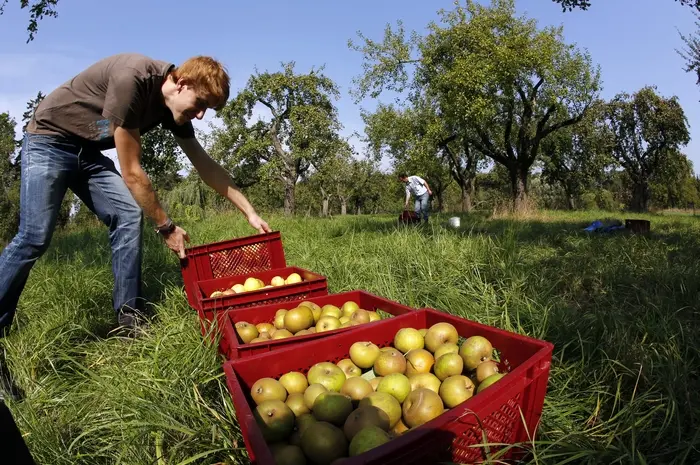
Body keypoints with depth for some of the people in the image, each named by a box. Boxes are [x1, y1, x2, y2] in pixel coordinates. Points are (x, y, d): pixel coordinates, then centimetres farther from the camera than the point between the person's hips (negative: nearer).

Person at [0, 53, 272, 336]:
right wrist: (165, 227, -21)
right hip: (49, 142, -7)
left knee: (128, 215, -11)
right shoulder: (132, 78, -32)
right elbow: (131, 173, -29)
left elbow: (205, 166, -1)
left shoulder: (174, 105, -7)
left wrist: (250, 212, -3)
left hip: (88, 151, 7)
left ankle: (130, 320, -6)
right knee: (35, 237, -14)